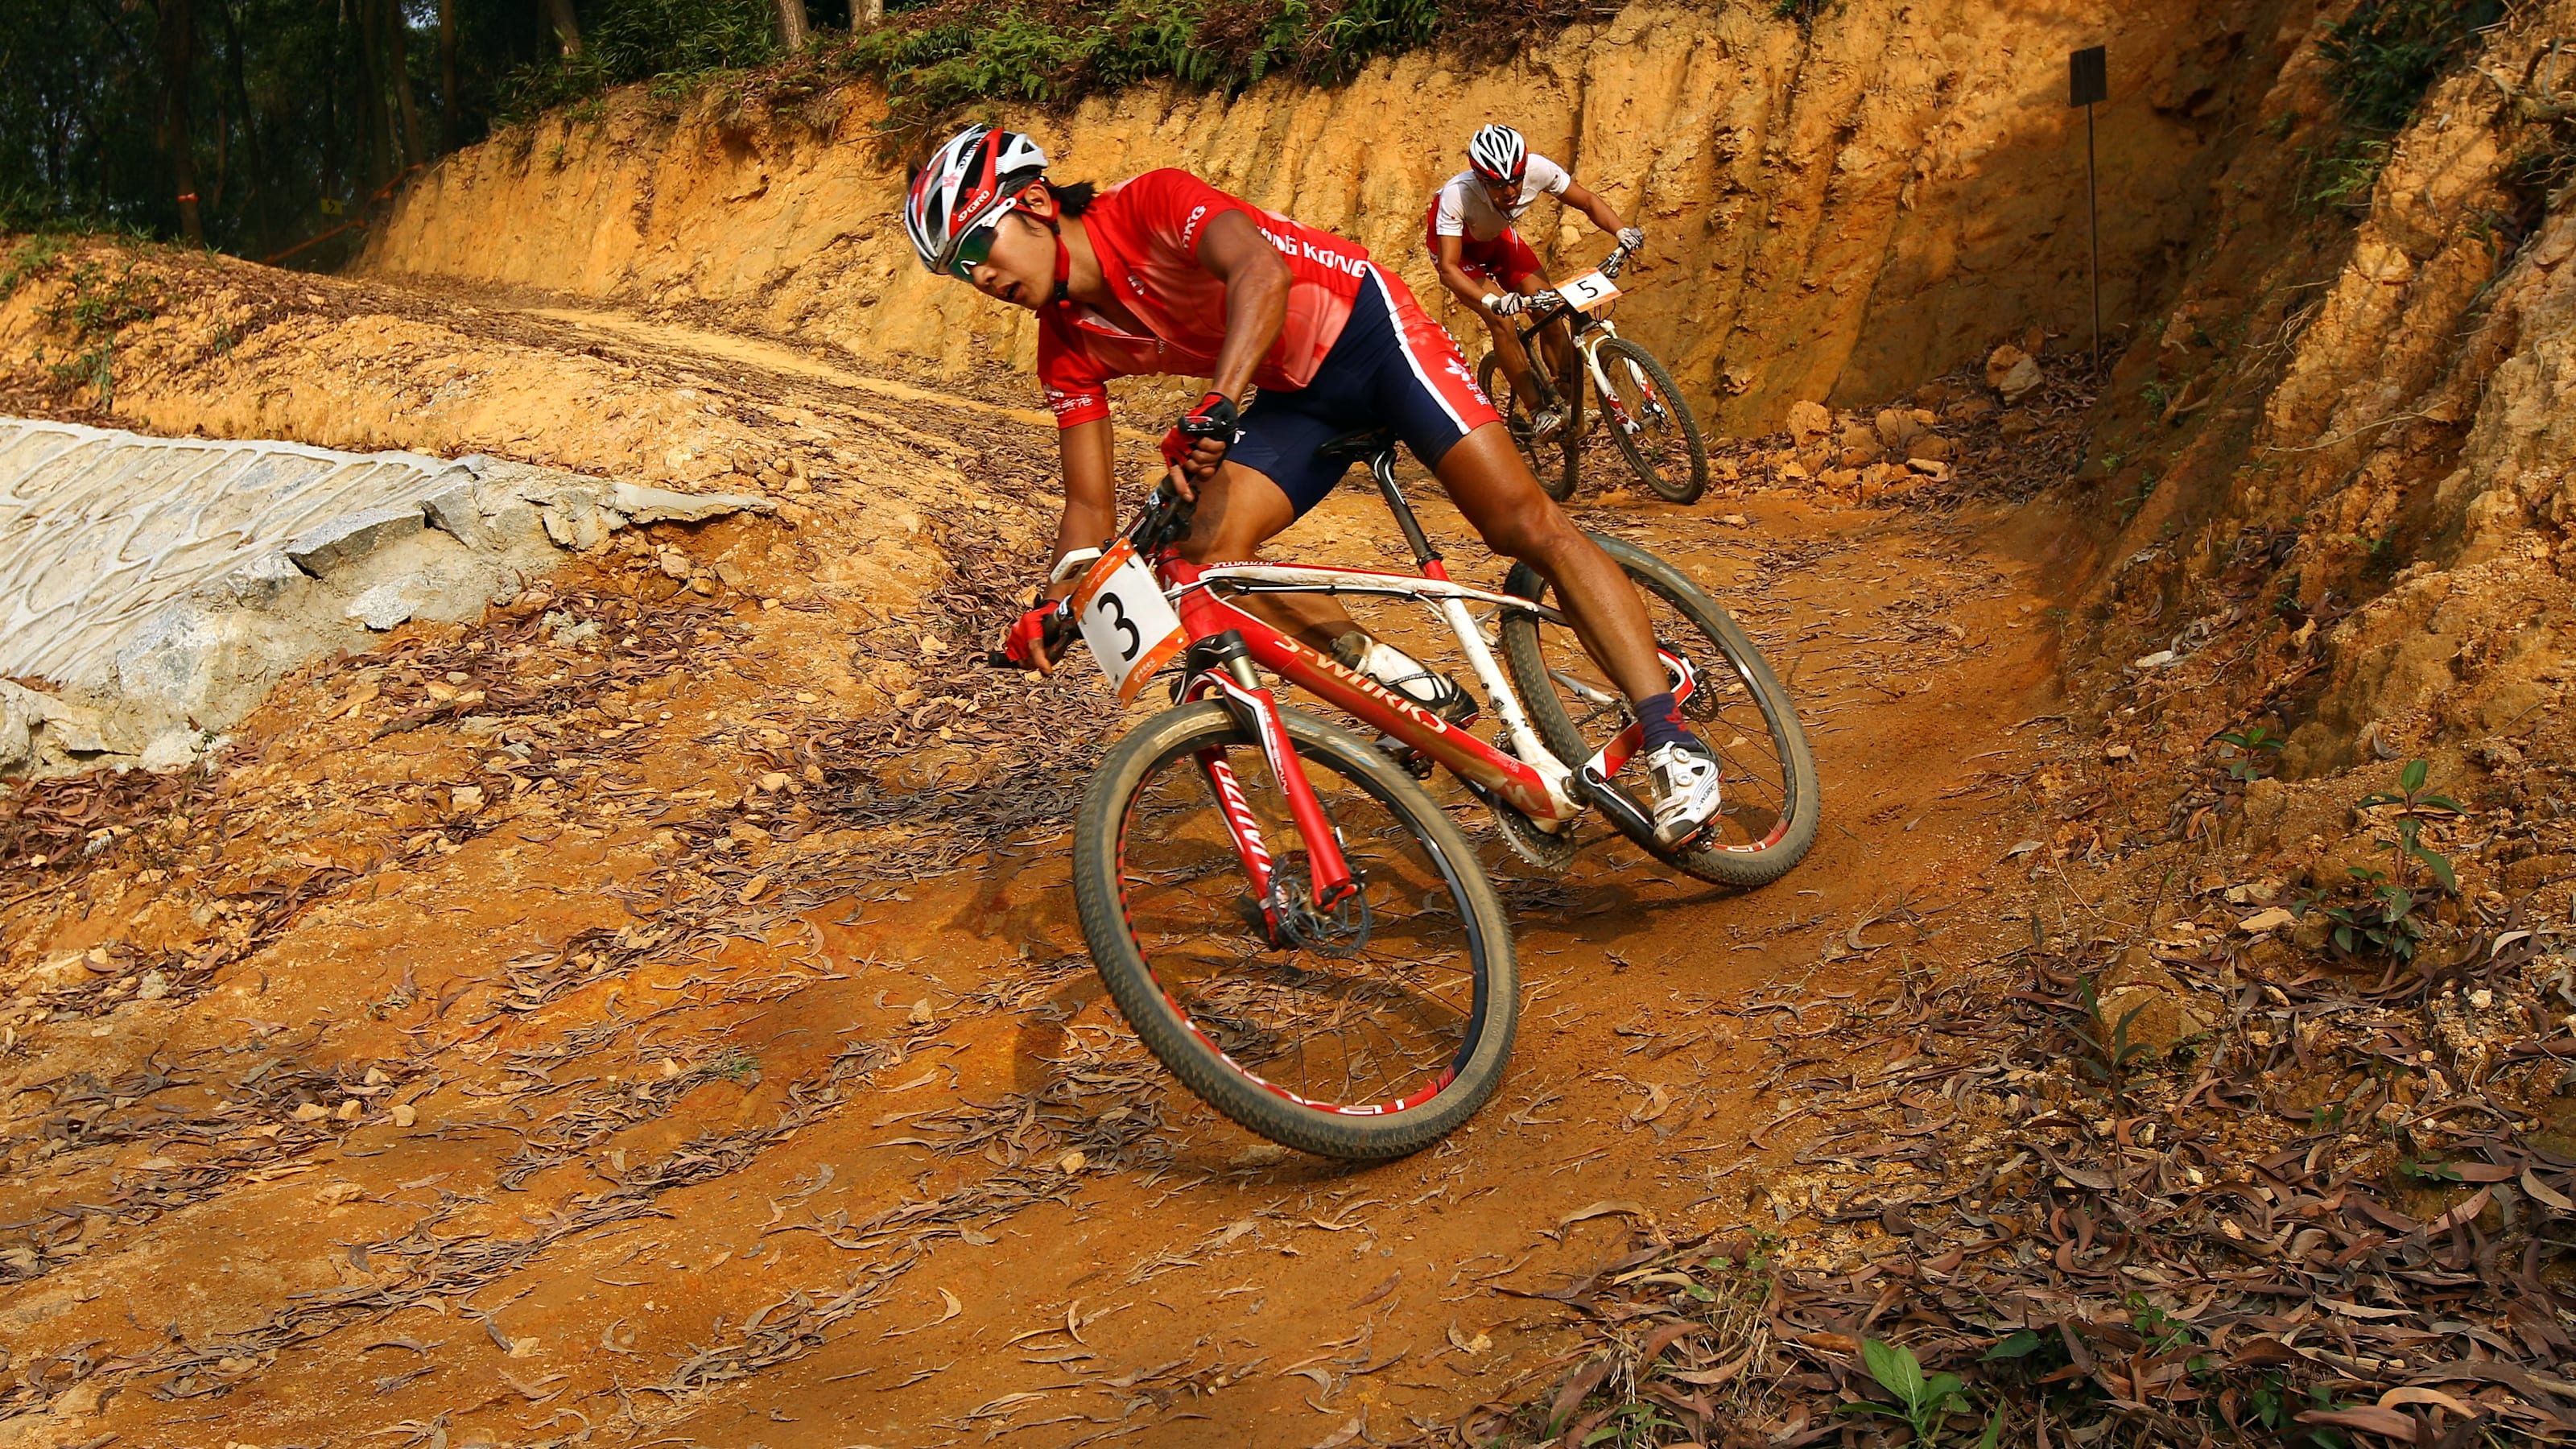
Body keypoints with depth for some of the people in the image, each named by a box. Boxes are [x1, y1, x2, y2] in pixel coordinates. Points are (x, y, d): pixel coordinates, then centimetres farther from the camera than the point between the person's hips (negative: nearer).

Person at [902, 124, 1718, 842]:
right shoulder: (1068, 348, -4)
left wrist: (1215, 408, -55)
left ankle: (1670, 738, -14)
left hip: (1368, 330, -6)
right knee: (1207, 549, -17)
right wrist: (1055, 605, -19)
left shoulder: (1153, 205, -23)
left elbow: (1262, 270, -42)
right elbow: (1091, 504, -2)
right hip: (1295, 394, 6)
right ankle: (1408, 689, -5)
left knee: (1524, 527, -17)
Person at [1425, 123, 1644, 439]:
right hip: (1457, 243, -4)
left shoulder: (1538, 169, -31)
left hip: (1496, 236, 4)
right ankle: (1538, 413, -12)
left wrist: (1622, 230, -34)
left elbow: (1588, 200, -16)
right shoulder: (1457, 194, -41)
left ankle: (1570, 405, 0)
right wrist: (1492, 302, -59)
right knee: (1501, 319, -22)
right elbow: (1447, 268, -44)